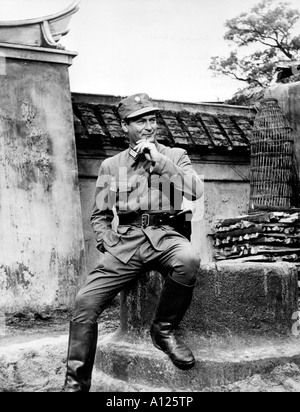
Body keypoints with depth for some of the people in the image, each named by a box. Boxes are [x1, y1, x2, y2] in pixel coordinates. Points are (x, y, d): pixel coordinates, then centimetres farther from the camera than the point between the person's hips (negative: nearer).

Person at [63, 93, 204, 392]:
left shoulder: (175, 156, 14)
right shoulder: (110, 165, 17)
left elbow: (195, 191, -4)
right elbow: (99, 215, 18)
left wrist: (158, 160, -6)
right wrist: (108, 244, -1)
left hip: (164, 235, -1)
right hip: (124, 241, 1)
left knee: (188, 259, -37)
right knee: (85, 303, -15)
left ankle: (164, 329, -12)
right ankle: (75, 383, -1)